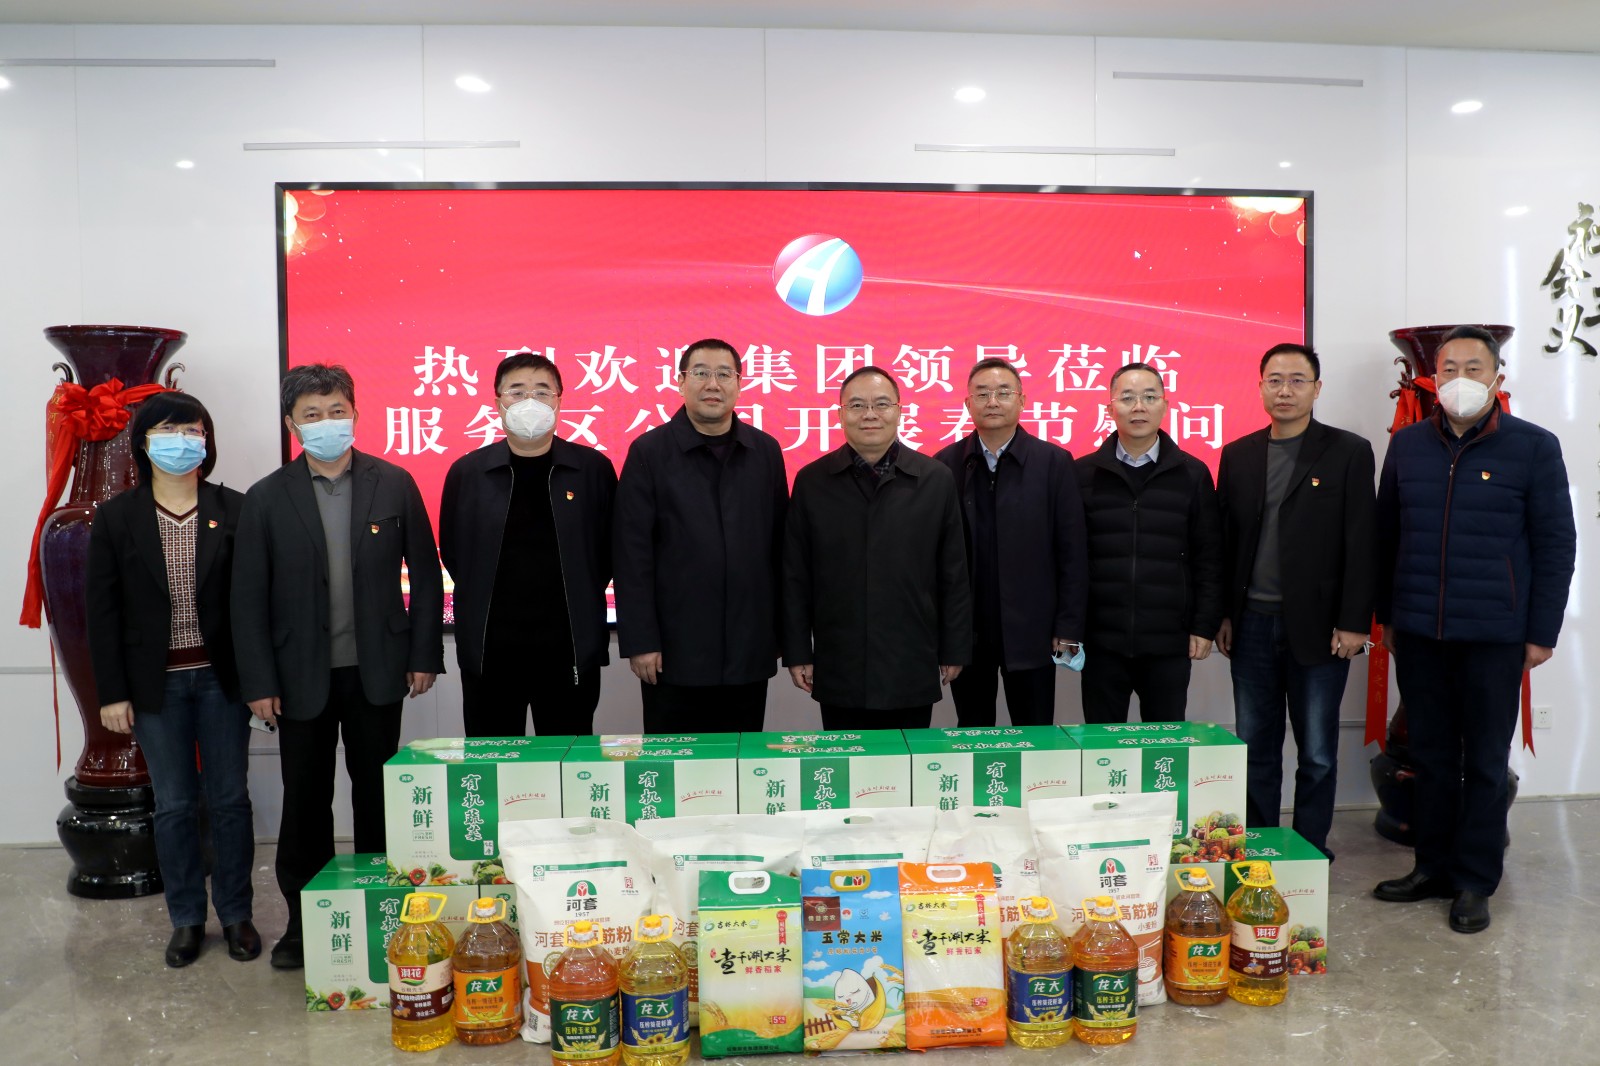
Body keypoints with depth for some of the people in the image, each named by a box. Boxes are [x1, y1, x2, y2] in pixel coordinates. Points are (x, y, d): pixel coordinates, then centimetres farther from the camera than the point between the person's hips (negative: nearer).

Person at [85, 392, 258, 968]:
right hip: (157, 683, 1)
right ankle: (186, 919, 26)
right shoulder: (116, 517, 0)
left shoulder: (234, 510, -2)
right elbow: (103, 609, 1)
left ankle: (236, 913, 23)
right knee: (173, 806, 10)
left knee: (229, 799, 8)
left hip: (220, 678, 0)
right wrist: (113, 692, -2)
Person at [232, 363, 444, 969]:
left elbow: (425, 574, 3)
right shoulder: (266, 499, -1)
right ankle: (303, 919, 24)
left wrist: (424, 654, -1)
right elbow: (249, 597, 0)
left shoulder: (394, 485, -1)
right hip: (302, 675, 0)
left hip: (376, 669, 0)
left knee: (376, 793, 11)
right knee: (305, 799, 9)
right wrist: (258, 682, -4)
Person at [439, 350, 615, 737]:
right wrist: (488, 602, 8)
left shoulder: (593, 469, 0)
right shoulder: (467, 472, 3)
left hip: (570, 648, -1)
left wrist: (580, 604, 4)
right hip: (489, 650, 1)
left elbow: (609, 549, 5)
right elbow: (452, 552, 10)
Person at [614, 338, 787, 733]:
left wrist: (783, 630, 8)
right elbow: (633, 555, -5)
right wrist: (640, 641, -9)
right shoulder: (648, 452, -2)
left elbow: (780, 544, 9)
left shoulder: (766, 451, 8)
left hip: (750, 653, 3)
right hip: (675, 651, -3)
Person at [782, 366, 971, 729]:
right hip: (838, 671, 0)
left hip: (913, 670, 0)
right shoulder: (811, 482, 2)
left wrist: (954, 652, 4)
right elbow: (795, 578, 3)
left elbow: (954, 575, 4)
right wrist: (797, 654, 1)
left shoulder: (936, 480, 2)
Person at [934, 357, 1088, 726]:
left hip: (1031, 632, -1)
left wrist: (1069, 628, -6)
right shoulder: (946, 464, 2)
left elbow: (1071, 553, -2)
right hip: (964, 631, 1)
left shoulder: (1054, 462, -1)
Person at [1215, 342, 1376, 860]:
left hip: (1318, 625, -3)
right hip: (1252, 623, 3)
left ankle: (1310, 852, 20)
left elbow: (1361, 543, -5)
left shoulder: (1349, 452, -1)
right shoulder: (1237, 455, 8)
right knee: (1255, 745, 10)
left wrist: (1353, 623, -10)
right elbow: (1225, 540, 8)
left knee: (1317, 751, 7)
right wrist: (1222, 615, 4)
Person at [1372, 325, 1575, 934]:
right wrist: (1386, 615, 11)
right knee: (1431, 754, 11)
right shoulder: (1407, 445, 6)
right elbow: (1385, 535, 12)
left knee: (1485, 761, 7)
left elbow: (1555, 544, -1)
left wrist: (1542, 632, -4)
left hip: (1494, 635, -3)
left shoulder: (1534, 447, -2)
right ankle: (1433, 866, 24)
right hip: (1418, 632, 3)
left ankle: (1475, 882, 18)